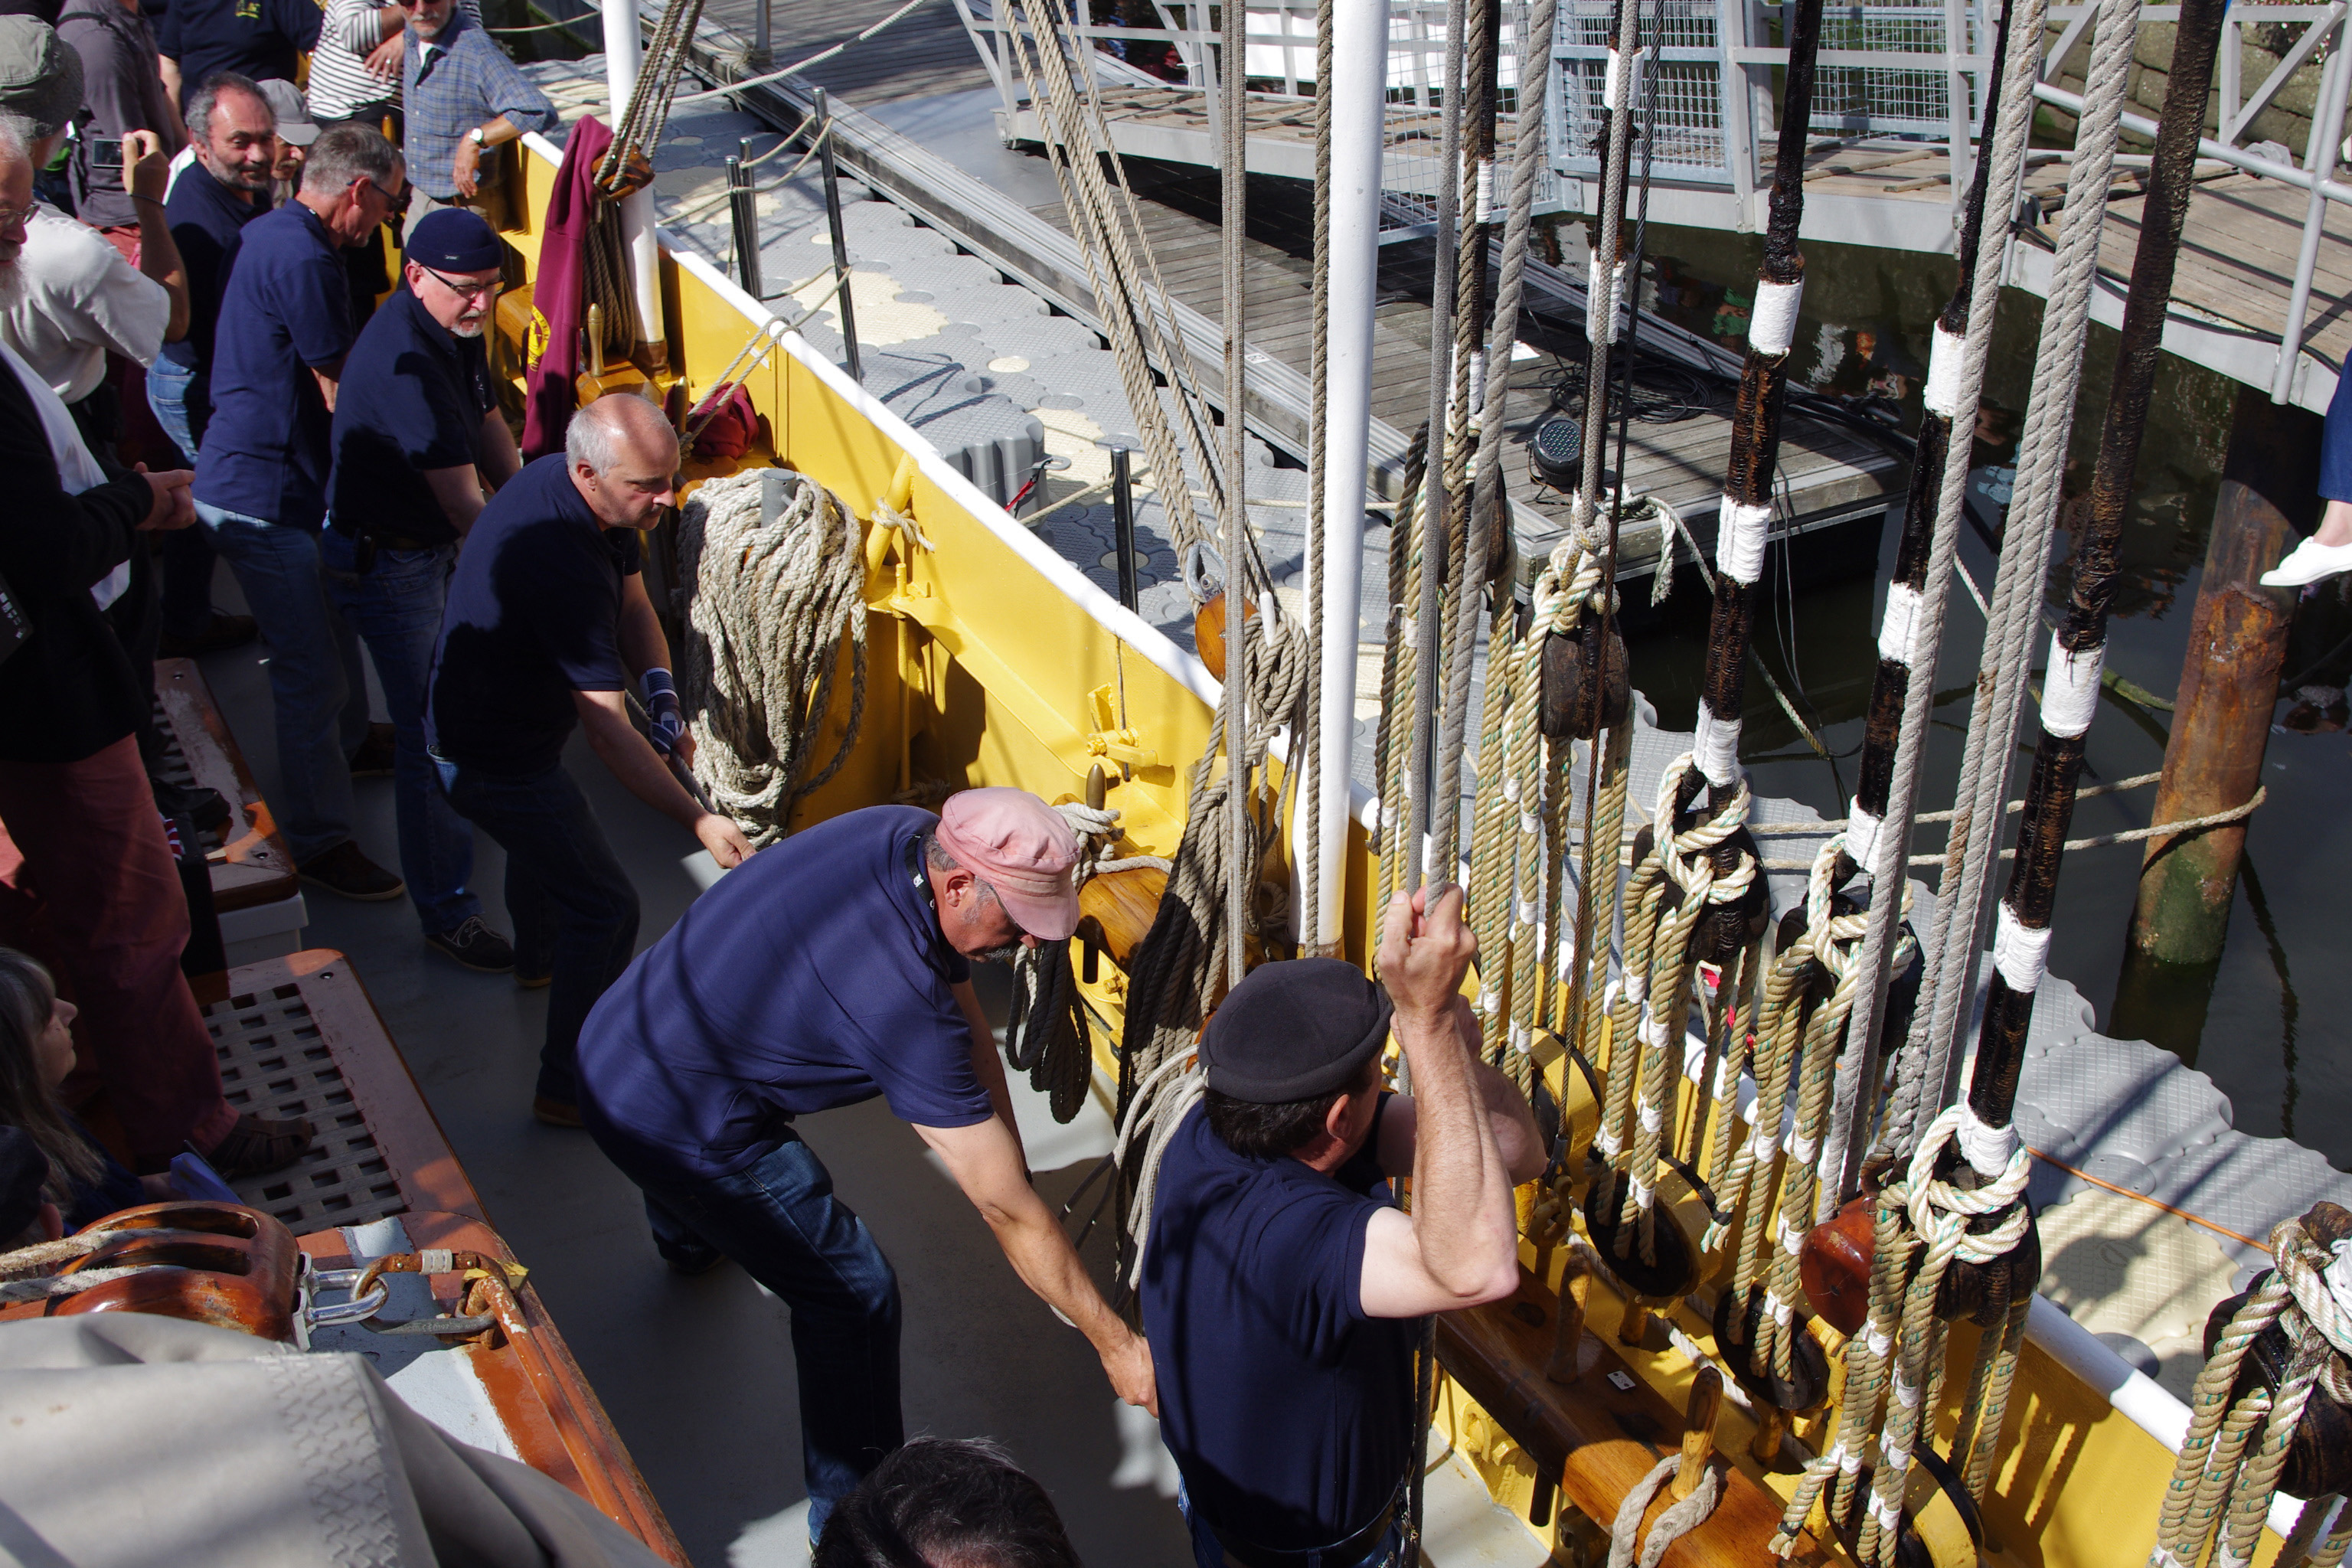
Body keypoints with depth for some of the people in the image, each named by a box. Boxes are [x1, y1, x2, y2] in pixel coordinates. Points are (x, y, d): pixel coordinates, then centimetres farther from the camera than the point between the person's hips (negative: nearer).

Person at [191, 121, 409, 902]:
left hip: (244, 476, 11)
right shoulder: (304, 260, -23)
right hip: (266, 495, -11)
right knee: (310, 665, -4)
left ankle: (348, 740, 50)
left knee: (333, 619, 28)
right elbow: (341, 396, -17)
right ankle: (320, 839, 6)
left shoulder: (270, 231, 11)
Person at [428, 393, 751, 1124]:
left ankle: (540, 958, 64)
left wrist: (663, 697, -15)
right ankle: (569, 1089, 8)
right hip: (493, 760, -10)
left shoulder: (586, 493, -9)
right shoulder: (561, 564, -38)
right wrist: (699, 821, -39)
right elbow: (607, 730, -38)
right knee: (605, 910, -3)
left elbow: (633, 604, 2)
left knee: (544, 835, 36)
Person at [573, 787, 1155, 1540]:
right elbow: (1008, 1212, -29)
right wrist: (1116, 1344, -20)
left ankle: (688, 1241, 77)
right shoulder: (900, 1002, -36)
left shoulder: (909, 835, -13)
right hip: (675, 1124, -9)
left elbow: (967, 1020, 0)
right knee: (853, 1292, -3)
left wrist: (1004, 1156, -1)